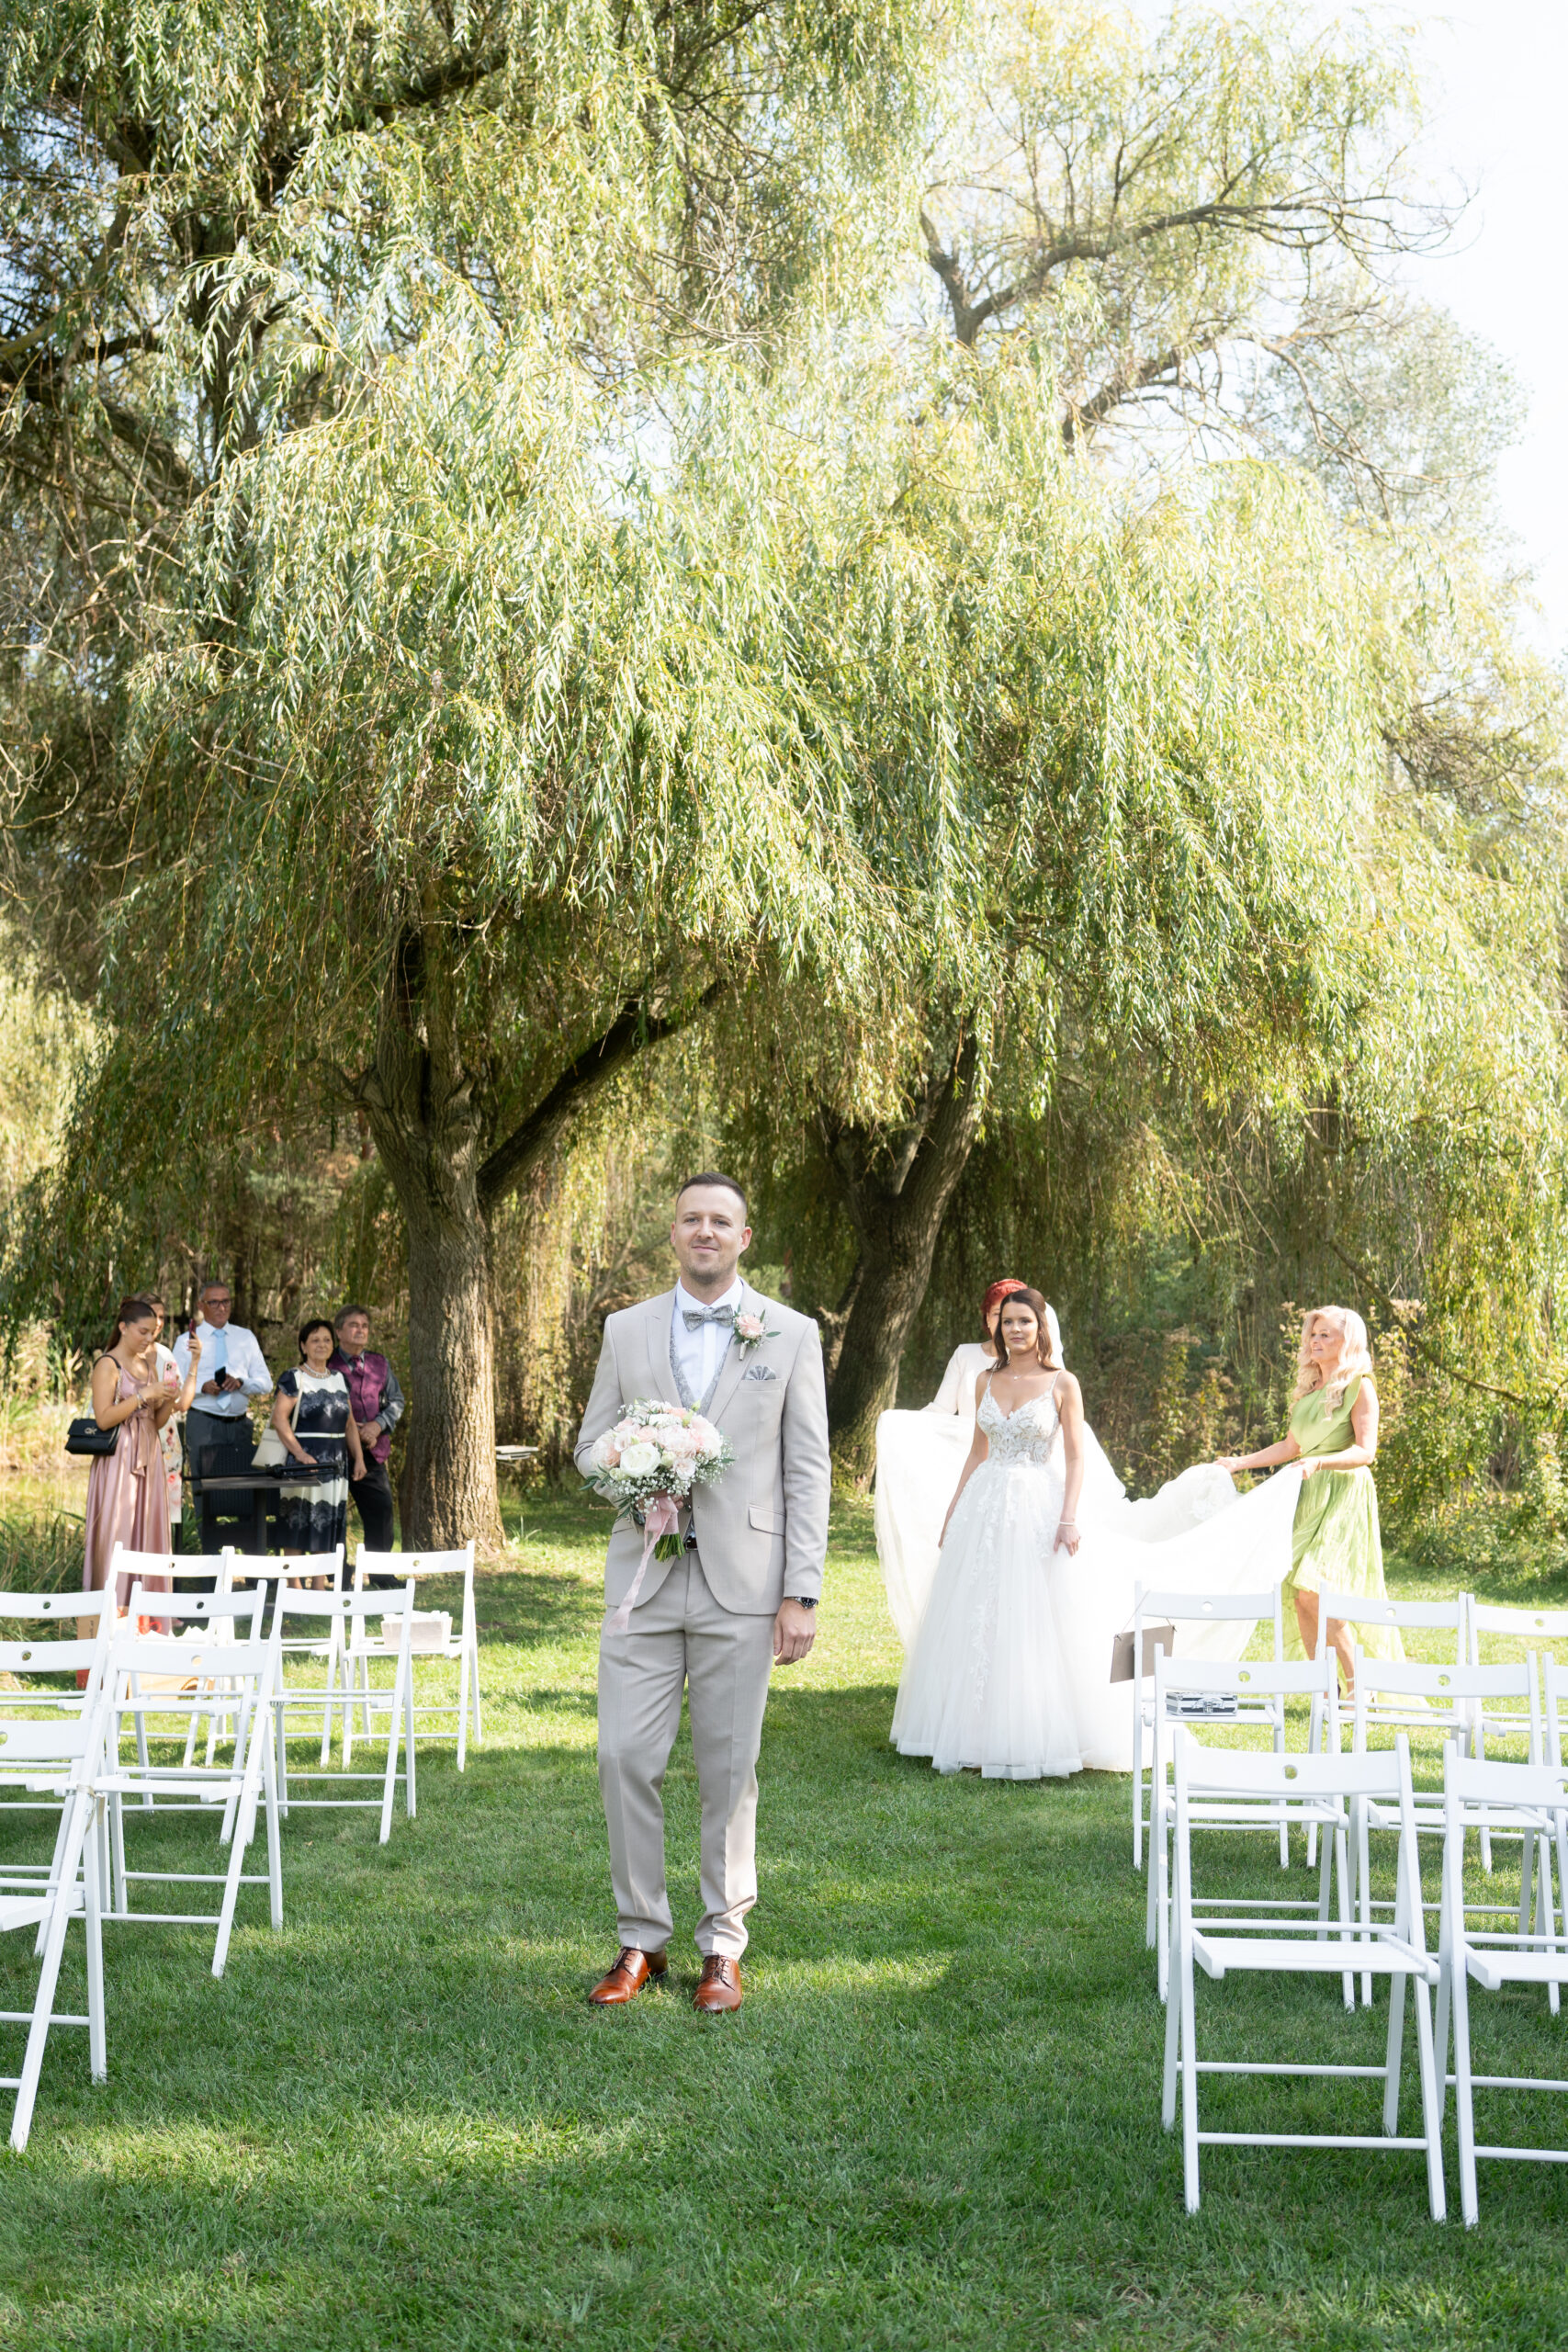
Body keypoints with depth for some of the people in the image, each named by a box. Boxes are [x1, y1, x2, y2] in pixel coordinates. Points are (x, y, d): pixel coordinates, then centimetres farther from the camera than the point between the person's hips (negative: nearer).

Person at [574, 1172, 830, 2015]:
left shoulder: (791, 1334, 4)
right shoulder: (626, 1330, 10)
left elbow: (808, 1469, 1)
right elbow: (591, 1444, 15)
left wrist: (800, 1593, -5)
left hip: (742, 1583, -2)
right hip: (643, 1576, 2)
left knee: (729, 1769, 4)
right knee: (625, 1758, -1)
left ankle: (723, 1946, 18)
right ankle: (641, 1938, 14)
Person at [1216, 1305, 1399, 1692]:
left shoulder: (1359, 1387, -4)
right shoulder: (1309, 1390, 17)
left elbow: (1365, 1451, -13)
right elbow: (1292, 1445, 23)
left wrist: (1320, 1462, -28)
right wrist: (1241, 1462, 18)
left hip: (1343, 1494, -7)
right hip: (1307, 1496, 7)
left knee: (1315, 1593, -17)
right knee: (1302, 1600, 1)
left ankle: (1358, 1686, -6)